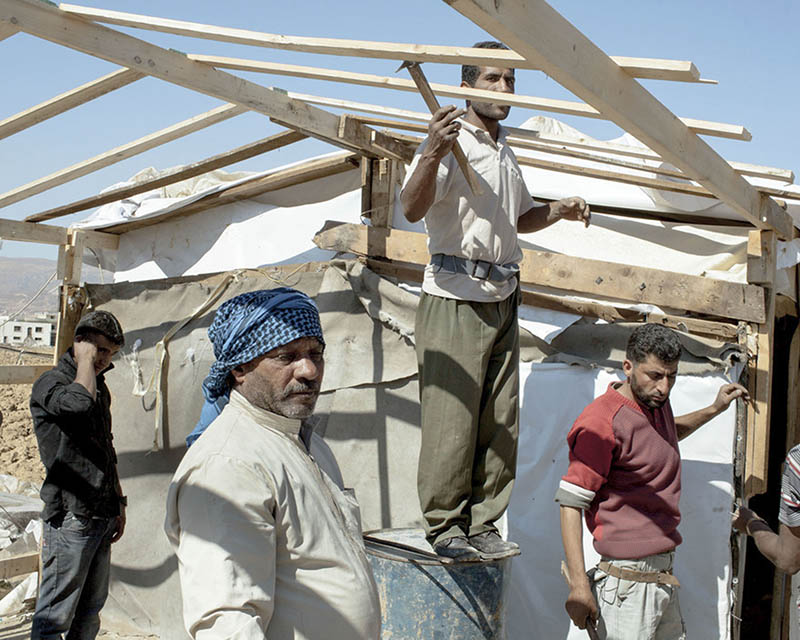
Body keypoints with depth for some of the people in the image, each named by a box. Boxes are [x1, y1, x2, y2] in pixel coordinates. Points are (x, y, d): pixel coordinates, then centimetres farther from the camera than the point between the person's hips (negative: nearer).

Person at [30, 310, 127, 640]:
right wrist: (85, 359, -18)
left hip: (101, 516, 8)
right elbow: (80, 403, -35)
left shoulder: (100, 387, 16)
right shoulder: (49, 384, -10)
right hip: (70, 517, -8)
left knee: (91, 607, 14)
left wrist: (118, 503, 22)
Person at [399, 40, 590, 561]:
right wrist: (432, 154, -39)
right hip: (455, 298, -8)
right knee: (452, 415, -7)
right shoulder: (452, 142, -7)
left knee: (500, 421, 8)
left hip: (502, 300, 8)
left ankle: (482, 523, 18)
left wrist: (558, 211, 15)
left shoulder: (506, 153, 19)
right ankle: (444, 525, 7)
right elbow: (413, 210, -23)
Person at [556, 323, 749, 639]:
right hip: (628, 581, -8)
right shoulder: (603, 421, -17)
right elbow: (570, 502, -18)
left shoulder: (657, 403, 10)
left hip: (663, 575, 9)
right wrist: (579, 585, -23)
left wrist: (714, 409, 28)